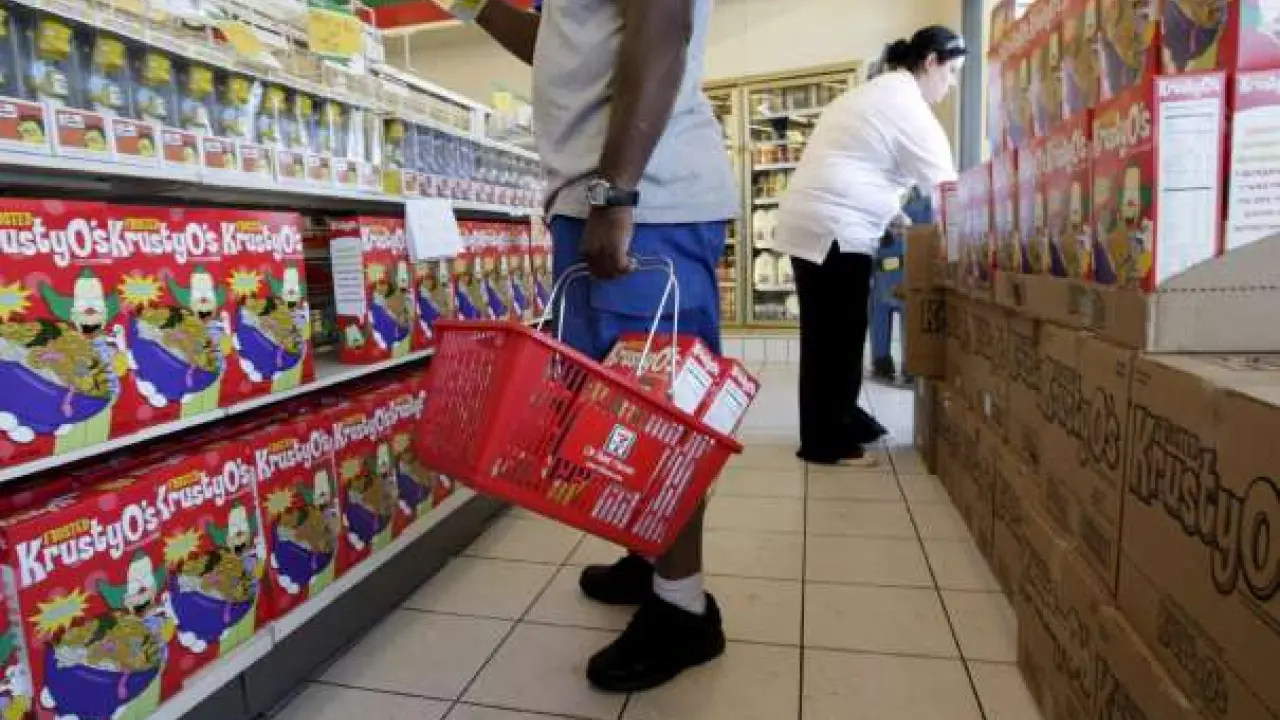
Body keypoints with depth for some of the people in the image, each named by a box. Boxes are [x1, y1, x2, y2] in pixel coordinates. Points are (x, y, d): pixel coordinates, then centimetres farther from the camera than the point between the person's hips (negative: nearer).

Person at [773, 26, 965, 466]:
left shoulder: (876, 92, 24)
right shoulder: (908, 107, -8)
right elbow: (945, 188, -8)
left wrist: (897, 219, 21)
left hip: (811, 220, 10)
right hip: (832, 228, -10)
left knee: (832, 332, 14)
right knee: (835, 336, -5)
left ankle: (842, 421, 26)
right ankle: (824, 443, 2)